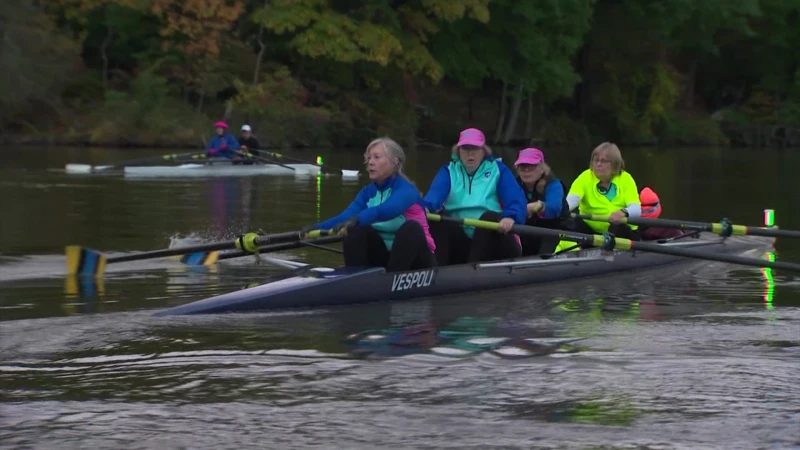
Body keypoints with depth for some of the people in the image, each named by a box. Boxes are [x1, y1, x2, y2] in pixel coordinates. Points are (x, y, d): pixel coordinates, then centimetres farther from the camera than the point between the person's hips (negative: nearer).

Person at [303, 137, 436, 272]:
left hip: (415, 258, -5)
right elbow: (346, 216, -15)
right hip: (385, 256, 5)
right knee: (357, 230, -17)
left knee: (411, 227, -34)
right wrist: (317, 228, -34)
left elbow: (384, 211, -38)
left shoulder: (405, 189, -16)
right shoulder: (368, 192, 3)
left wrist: (356, 220, -57)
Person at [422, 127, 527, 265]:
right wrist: (425, 208, -35)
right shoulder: (449, 171, 13)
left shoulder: (498, 169, 9)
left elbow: (516, 198, -7)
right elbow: (435, 192, -10)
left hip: (493, 241, -2)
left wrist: (511, 216, -32)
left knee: (489, 217, -30)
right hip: (459, 243, 2)